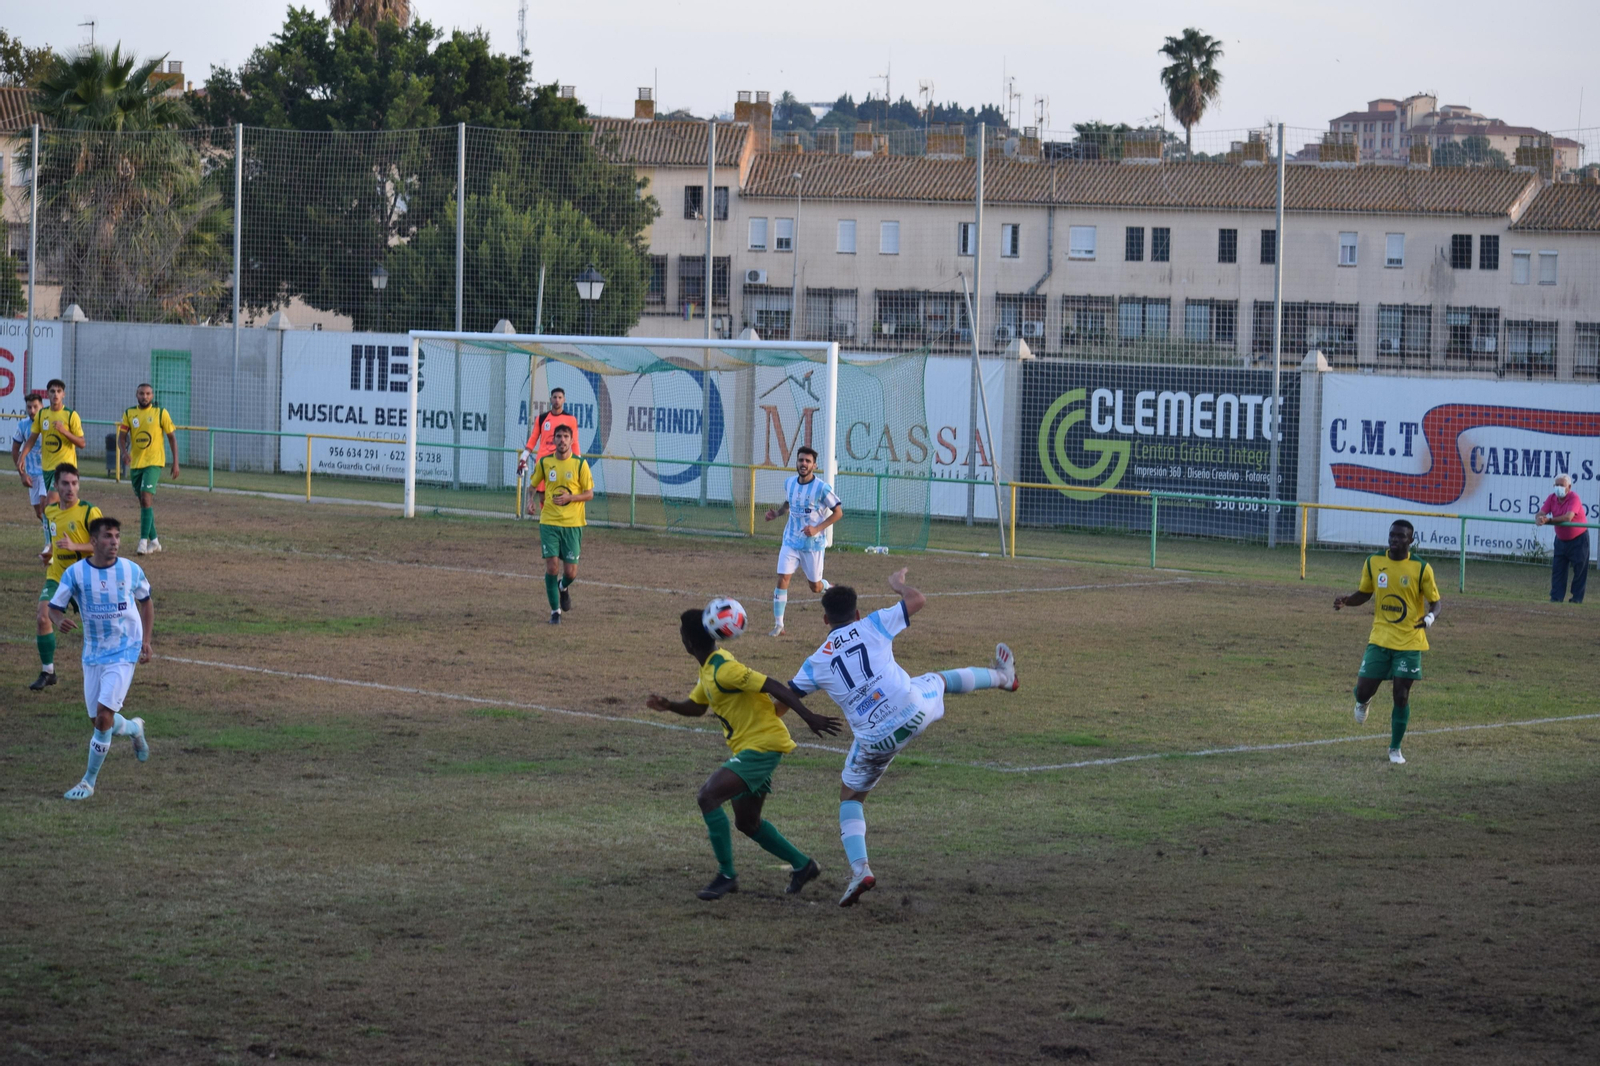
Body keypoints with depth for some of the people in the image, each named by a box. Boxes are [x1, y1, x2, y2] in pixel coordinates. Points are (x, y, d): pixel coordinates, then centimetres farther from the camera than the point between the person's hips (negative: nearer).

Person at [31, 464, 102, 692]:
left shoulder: (89, 511, -13)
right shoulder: (50, 511, 5)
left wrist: (75, 546, -27)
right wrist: (48, 553, 5)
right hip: (57, 576, 4)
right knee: (44, 618, -14)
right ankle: (47, 672, -2)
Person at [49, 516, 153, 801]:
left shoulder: (131, 570, -6)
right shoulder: (76, 572, -8)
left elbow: (146, 601, 12)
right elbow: (54, 606, -5)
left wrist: (146, 640, 3)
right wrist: (59, 620, -29)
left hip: (124, 653, -2)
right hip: (93, 654, 2)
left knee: (103, 715, -16)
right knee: (100, 719, 8)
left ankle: (89, 781, -4)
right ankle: (134, 729, 44)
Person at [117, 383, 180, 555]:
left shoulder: (161, 413, -2)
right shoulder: (129, 414, 5)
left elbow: (172, 437, 3)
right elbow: (122, 437, 2)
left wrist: (175, 462, 0)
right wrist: (124, 452, -19)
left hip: (154, 462, -5)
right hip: (135, 463, 5)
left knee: (146, 498, -19)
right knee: (144, 501, 11)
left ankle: (143, 541, -20)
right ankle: (154, 541, 22)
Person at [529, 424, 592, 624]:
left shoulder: (580, 464, -4)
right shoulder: (544, 463, 2)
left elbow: (589, 494, -2)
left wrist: (569, 498, -18)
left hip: (573, 524, -1)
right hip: (549, 522, 1)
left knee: (571, 572, 0)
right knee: (551, 566, -9)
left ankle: (563, 587, 37)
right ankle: (555, 611, 6)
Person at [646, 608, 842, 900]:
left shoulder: (724, 669, -20)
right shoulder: (709, 668, 11)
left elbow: (774, 687, -25)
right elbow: (696, 707, 24)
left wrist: (809, 717, -30)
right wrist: (668, 705, 3)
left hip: (763, 744, -11)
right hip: (749, 747, 11)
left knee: (708, 796, -20)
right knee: (747, 822, 18)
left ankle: (726, 875, -12)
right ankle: (802, 865, 32)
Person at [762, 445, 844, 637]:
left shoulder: (822, 488, -16)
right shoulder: (789, 484, 0)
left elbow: (838, 512, -9)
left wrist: (817, 529, -20)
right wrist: (777, 512, -2)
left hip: (813, 544, -3)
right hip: (791, 541, 3)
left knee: (815, 587, 9)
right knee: (782, 579, -11)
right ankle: (778, 625, -6)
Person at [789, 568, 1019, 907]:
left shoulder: (816, 663, 3)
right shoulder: (874, 625, 2)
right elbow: (918, 600, 11)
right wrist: (898, 583, 31)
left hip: (876, 741, -1)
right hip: (915, 711, 1)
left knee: (850, 798, 18)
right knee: (940, 679, 34)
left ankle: (860, 869, -3)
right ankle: (1002, 676, 64)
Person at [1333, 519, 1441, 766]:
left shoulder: (1421, 568, -9)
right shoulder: (1373, 563, 0)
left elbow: (1435, 603, -3)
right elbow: (1365, 594, 13)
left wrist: (1430, 617, -27)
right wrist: (1345, 601, -8)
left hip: (1409, 642, -2)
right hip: (1380, 638, 2)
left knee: (1401, 696, -4)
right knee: (1363, 691, -4)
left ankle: (1395, 749, 13)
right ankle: (1363, 701, 36)